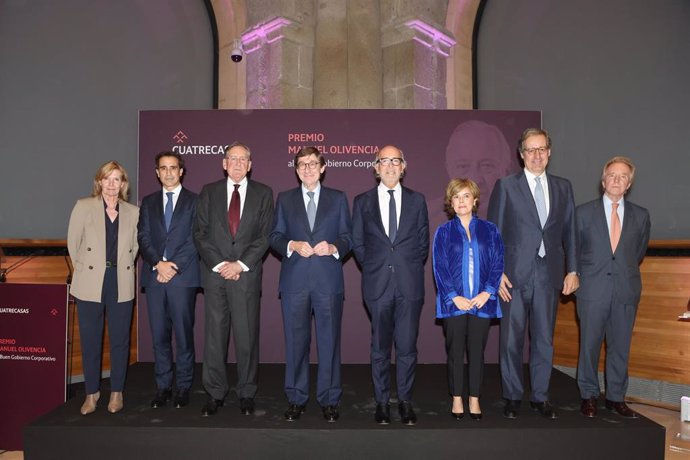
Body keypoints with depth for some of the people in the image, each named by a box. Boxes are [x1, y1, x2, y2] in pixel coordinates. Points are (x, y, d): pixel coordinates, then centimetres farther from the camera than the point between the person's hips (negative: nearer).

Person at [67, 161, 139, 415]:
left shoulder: (133, 212, 5)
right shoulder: (83, 206, 1)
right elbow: (73, 243, 5)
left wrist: (122, 267, 7)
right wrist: (85, 269, 9)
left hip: (121, 284, 1)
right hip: (90, 284, -1)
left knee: (120, 340, 6)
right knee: (90, 340, 5)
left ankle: (116, 392, 19)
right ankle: (92, 393, 20)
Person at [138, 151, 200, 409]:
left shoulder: (194, 201, 6)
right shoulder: (148, 202, 16)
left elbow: (195, 239, -2)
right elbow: (143, 238, 7)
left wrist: (173, 266, -11)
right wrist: (158, 263, -9)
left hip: (183, 277, -3)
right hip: (154, 276, 3)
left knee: (184, 334, 1)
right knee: (159, 335, 7)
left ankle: (183, 387, 12)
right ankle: (162, 387, 16)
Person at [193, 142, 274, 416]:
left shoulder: (263, 193, 8)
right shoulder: (209, 192, 11)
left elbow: (265, 235, 1)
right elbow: (200, 233, 5)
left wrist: (241, 264, -8)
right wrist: (218, 264, -7)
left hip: (247, 274, -1)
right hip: (214, 273, 1)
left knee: (247, 336, 3)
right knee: (214, 336, 5)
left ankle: (246, 394, 16)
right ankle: (215, 394, 18)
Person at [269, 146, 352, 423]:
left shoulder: (338, 199, 11)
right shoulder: (284, 199, 13)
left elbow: (348, 236, 8)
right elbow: (275, 236, 9)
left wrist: (333, 248, -12)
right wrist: (293, 245, -10)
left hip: (328, 280, -1)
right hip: (294, 281, 1)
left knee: (329, 341, 3)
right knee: (295, 341, 6)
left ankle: (329, 400, 15)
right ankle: (296, 399, 19)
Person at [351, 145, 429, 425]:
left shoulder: (417, 200, 8)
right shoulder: (363, 202, 6)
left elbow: (423, 242, 11)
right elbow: (357, 242, 10)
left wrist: (411, 269, 6)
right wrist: (372, 268, 4)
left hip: (410, 284, 0)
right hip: (378, 284, 0)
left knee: (407, 346, 3)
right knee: (380, 347, 8)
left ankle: (405, 401, 19)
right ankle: (382, 401, 21)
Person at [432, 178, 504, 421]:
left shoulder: (489, 230, 8)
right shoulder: (443, 232, 5)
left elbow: (498, 263, 3)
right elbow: (439, 267, -1)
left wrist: (487, 292, -9)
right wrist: (454, 297, -11)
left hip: (482, 301, 1)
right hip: (453, 302, -1)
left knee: (477, 352, 6)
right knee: (455, 352, 5)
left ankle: (475, 400, 18)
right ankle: (457, 400, 17)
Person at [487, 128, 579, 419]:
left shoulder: (563, 187, 10)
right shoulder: (506, 186, -1)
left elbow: (570, 231, 12)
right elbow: (493, 233, -2)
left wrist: (572, 270, 7)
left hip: (549, 275, 3)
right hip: (514, 275, -3)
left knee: (544, 340, 10)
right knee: (511, 341, 6)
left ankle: (540, 397, 25)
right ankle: (512, 397, 22)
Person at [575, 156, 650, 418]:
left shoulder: (641, 216, 6)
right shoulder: (584, 212, 1)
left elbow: (639, 252, 17)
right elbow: (575, 250, 9)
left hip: (626, 291, 2)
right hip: (593, 290, -2)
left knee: (620, 347, 9)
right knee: (589, 345, 4)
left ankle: (616, 397, 22)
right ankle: (589, 396, 19)